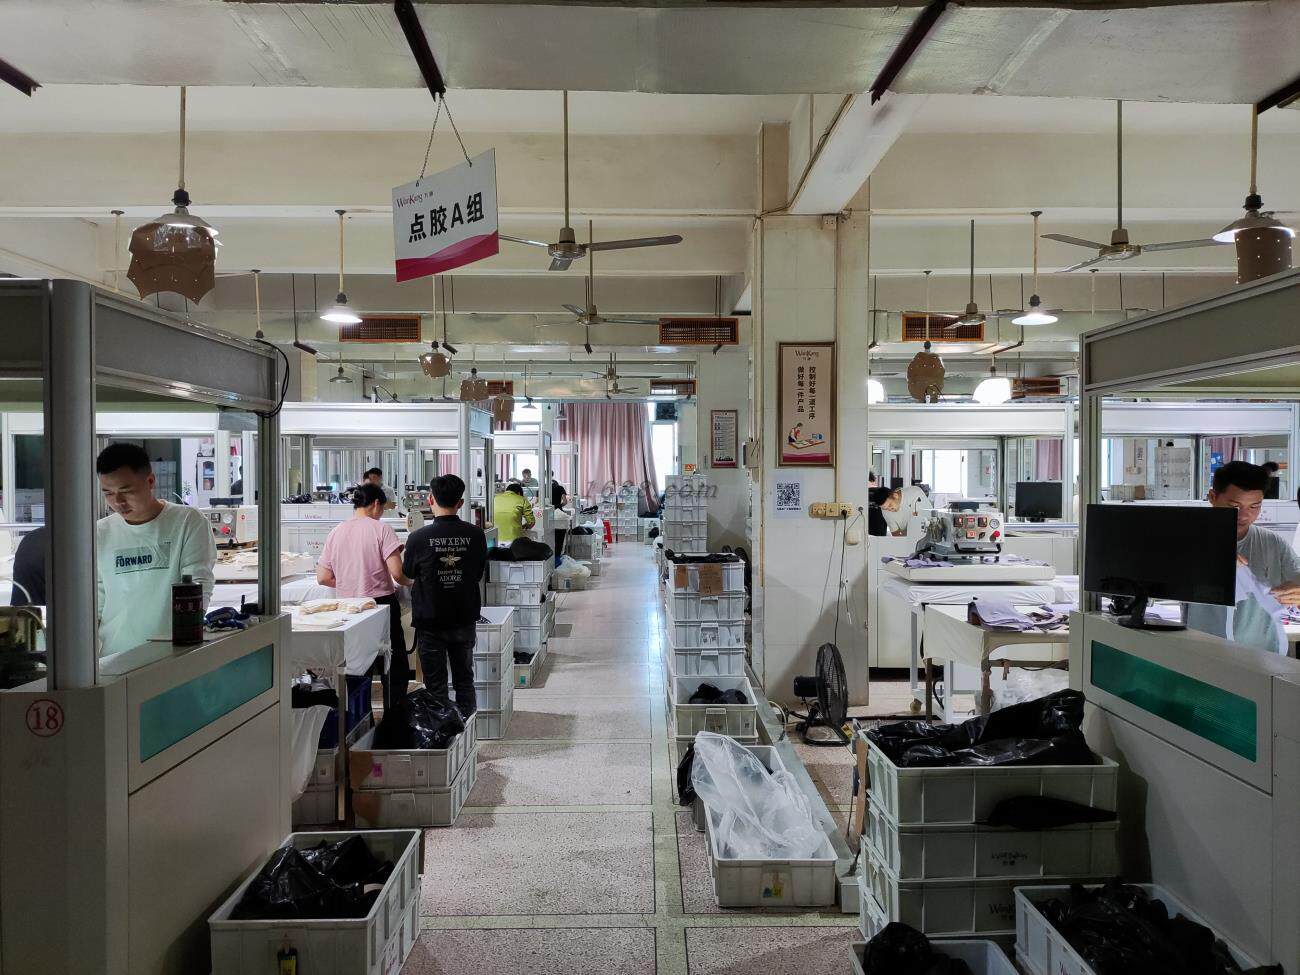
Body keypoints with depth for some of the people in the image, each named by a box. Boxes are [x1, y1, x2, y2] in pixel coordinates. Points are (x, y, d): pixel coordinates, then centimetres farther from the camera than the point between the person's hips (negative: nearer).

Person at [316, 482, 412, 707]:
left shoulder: (336, 532, 5)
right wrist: (410, 582, 4)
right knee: (396, 668, 7)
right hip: (382, 603, -5)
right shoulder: (381, 529, -9)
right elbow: (397, 573, -17)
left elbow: (323, 577, 7)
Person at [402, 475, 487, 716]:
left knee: (436, 686, 8)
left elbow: (408, 573, 1)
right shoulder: (475, 534, -10)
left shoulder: (419, 537, -17)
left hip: (430, 622, -3)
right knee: (464, 681, 18)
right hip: (465, 620, 3)